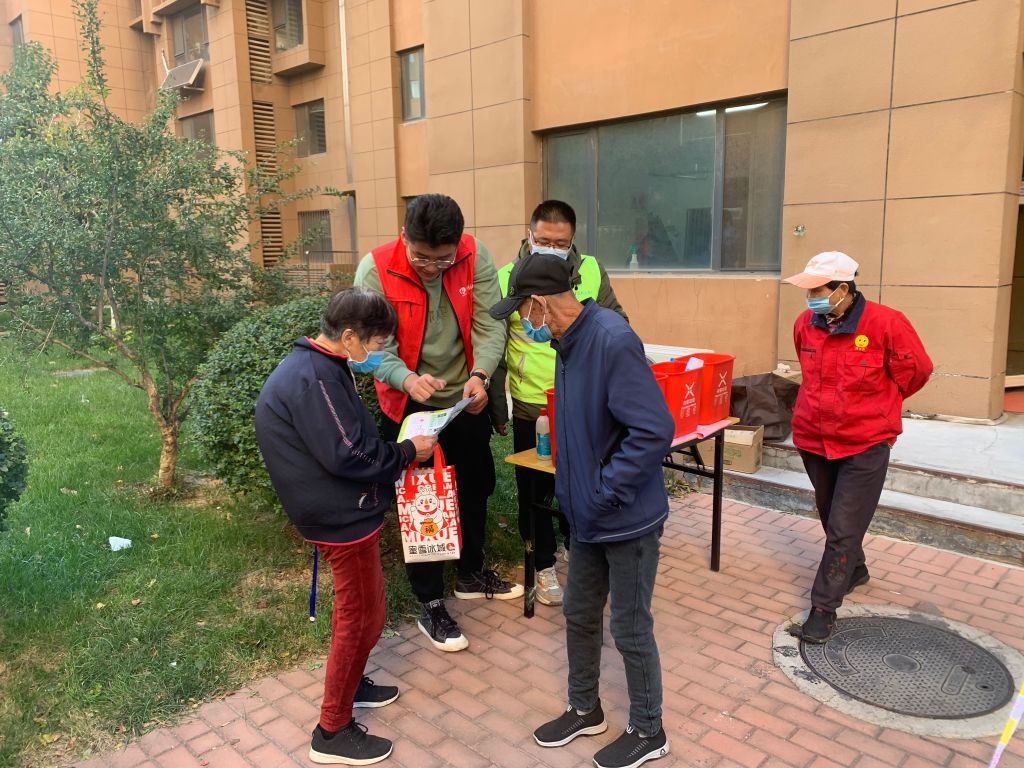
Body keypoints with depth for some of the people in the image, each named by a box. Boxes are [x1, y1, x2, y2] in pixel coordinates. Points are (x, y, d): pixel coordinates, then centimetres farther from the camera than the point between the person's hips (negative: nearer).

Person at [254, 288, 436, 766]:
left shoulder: (317, 367, 8)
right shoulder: (312, 379, -26)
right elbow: (348, 456, -28)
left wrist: (395, 457, 4)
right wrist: (408, 452, -15)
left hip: (341, 509, 10)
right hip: (343, 517, -10)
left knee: (358, 607, 24)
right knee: (362, 618, 3)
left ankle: (349, 685, 44)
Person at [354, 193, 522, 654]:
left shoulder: (475, 257, -14)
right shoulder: (375, 270, -21)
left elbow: (488, 324, -15)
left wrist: (480, 375, -33)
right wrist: (407, 380, -40)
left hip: (466, 400, 4)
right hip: (409, 407, -4)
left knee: (476, 486, 19)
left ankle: (471, 573, 44)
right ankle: (429, 603, 22)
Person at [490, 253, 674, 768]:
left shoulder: (613, 341, -25)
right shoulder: (569, 342, 3)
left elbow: (654, 431, -28)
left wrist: (606, 494, -22)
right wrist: (571, 488, 11)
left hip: (628, 520, -8)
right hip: (588, 516, 8)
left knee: (630, 629, 9)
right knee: (579, 616, 21)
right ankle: (584, 709, 43)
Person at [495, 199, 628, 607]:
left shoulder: (592, 272, -1)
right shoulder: (507, 278, -6)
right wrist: (496, 404, 0)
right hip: (531, 408, -1)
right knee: (535, 492, 11)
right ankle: (544, 565, 31)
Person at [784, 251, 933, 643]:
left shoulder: (886, 323, -17)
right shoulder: (805, 324, -3)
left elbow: (916, 371, -2)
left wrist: (875, 405, 8)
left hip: (864, 444, -5)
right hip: (814, 439, 5)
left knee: (844, 530, -2)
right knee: (832, 519, 21)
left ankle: (824, 607, 8)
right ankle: (854, 570, 45)